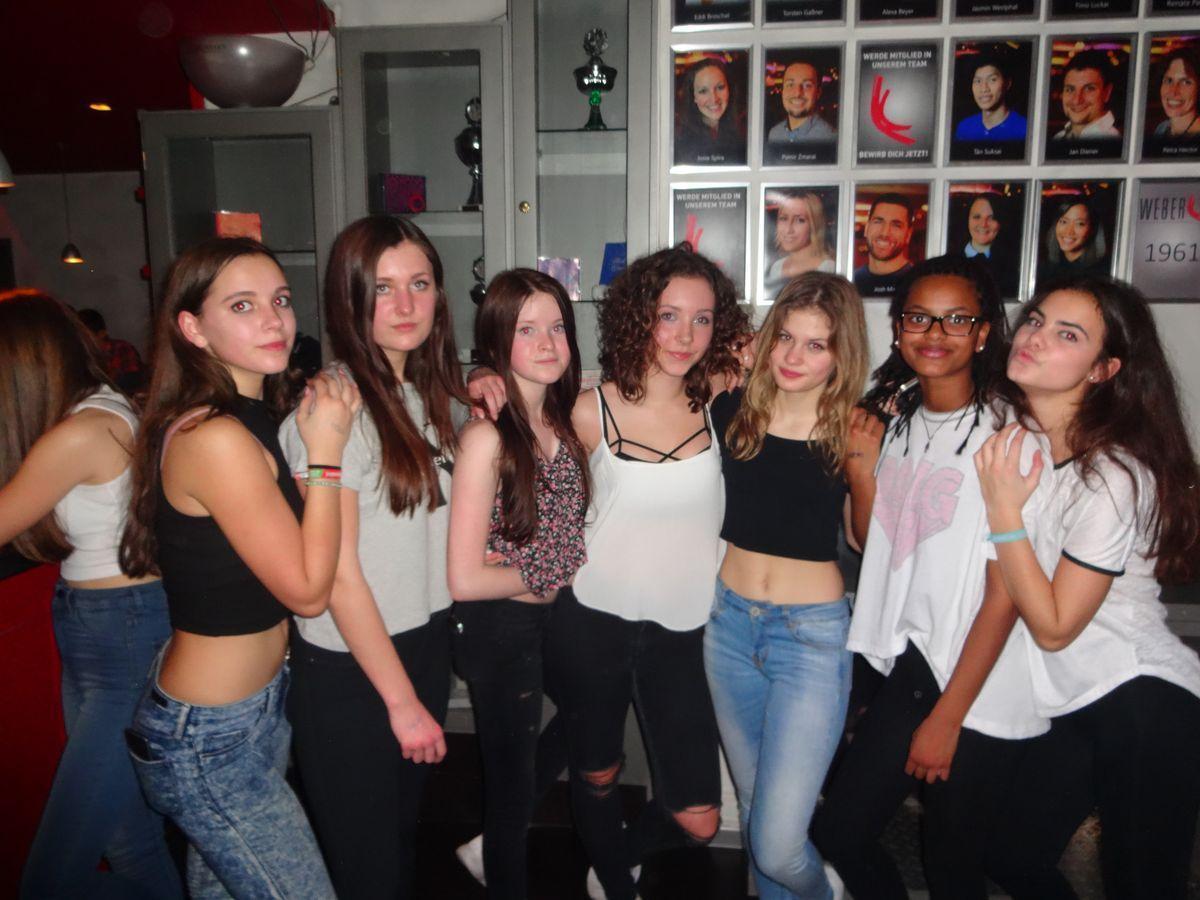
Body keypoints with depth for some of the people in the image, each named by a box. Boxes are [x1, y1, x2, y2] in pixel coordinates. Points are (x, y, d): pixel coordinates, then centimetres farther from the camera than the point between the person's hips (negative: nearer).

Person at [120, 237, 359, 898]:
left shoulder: (253, 420, 5)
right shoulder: (215, 439, -25)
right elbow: (307, 590, -22)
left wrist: (321, 437, -2)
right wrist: (325, 452, -18)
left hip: (253, 708, 9)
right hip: (210, 743, -9)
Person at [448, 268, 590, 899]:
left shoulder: (566, 420, -1)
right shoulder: (486, 438, -22)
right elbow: (464, 579, -23)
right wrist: (543, 578, -10)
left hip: (559, 617, 8)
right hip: (501, 632, -7)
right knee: (511, 784, 13)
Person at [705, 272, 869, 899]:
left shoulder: (856, 432, -8)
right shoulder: (732, 411, -3)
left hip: (813, 634, -3)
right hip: (729, 620, 3)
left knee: (777, 844, -4)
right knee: (752, 807, 20)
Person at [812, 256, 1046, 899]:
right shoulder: (896, 421, 4)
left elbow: (1005, 592, -14)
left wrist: (948, 716, -11)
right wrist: (862, 470, -5)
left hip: (981, 686, -5)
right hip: (911, 664, 6)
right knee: (838, 834, 11)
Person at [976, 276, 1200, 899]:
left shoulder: (1113, 476, -24)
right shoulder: (1011, 435, -4)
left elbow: (1053, 626, -20)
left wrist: (1003, 509, -23)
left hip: (1142, 706, -6)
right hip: (1071, 703, 7)